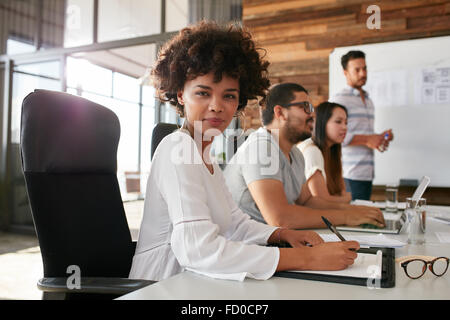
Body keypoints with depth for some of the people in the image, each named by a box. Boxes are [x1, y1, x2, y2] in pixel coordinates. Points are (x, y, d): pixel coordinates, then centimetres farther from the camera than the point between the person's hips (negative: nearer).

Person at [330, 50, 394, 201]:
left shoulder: (368, 101, 22)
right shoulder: (338, 99, -7)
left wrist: (380, 138, 8)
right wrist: (367, 140, -17)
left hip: (367, 172, 8)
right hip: (350, 174, -8)